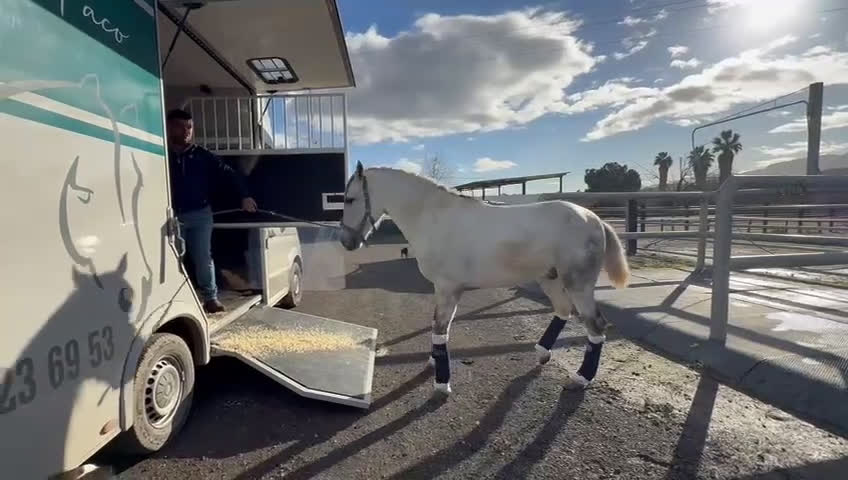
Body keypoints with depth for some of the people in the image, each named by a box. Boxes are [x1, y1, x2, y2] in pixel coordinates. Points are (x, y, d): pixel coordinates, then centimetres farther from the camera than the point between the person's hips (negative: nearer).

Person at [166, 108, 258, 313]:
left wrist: (245, 196, -6)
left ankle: (210, 297, 15)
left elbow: (229, 173, 4)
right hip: (173, 216, 0)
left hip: (200, 214, 0)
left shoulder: (203, 155, 3)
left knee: (203, 257, 5)